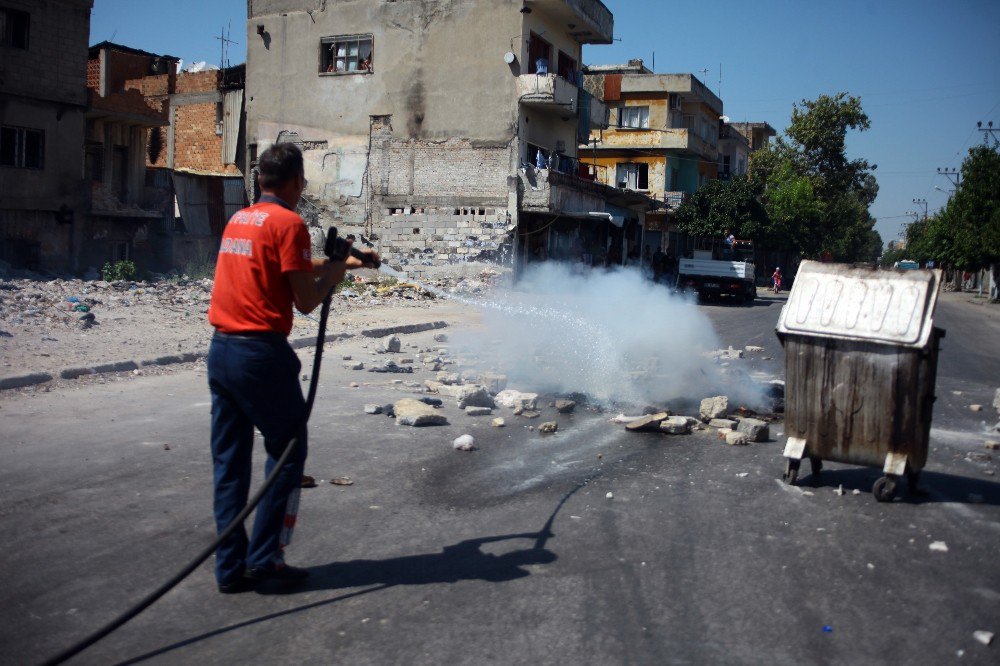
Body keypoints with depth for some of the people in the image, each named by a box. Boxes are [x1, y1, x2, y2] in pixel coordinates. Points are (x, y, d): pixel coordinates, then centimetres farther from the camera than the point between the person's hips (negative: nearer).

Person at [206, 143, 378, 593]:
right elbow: (306, 301, -10)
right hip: (261, 353, -8)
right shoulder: (288, 223, -10)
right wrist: (335, 272, 8)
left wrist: (340, 262, 33)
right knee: (287, 452, 7)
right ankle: (264, 557, 7)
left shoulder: (239, 219, 15)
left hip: (220, 349, 8)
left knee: (229, 460, 11)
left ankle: (231, 567, 16)